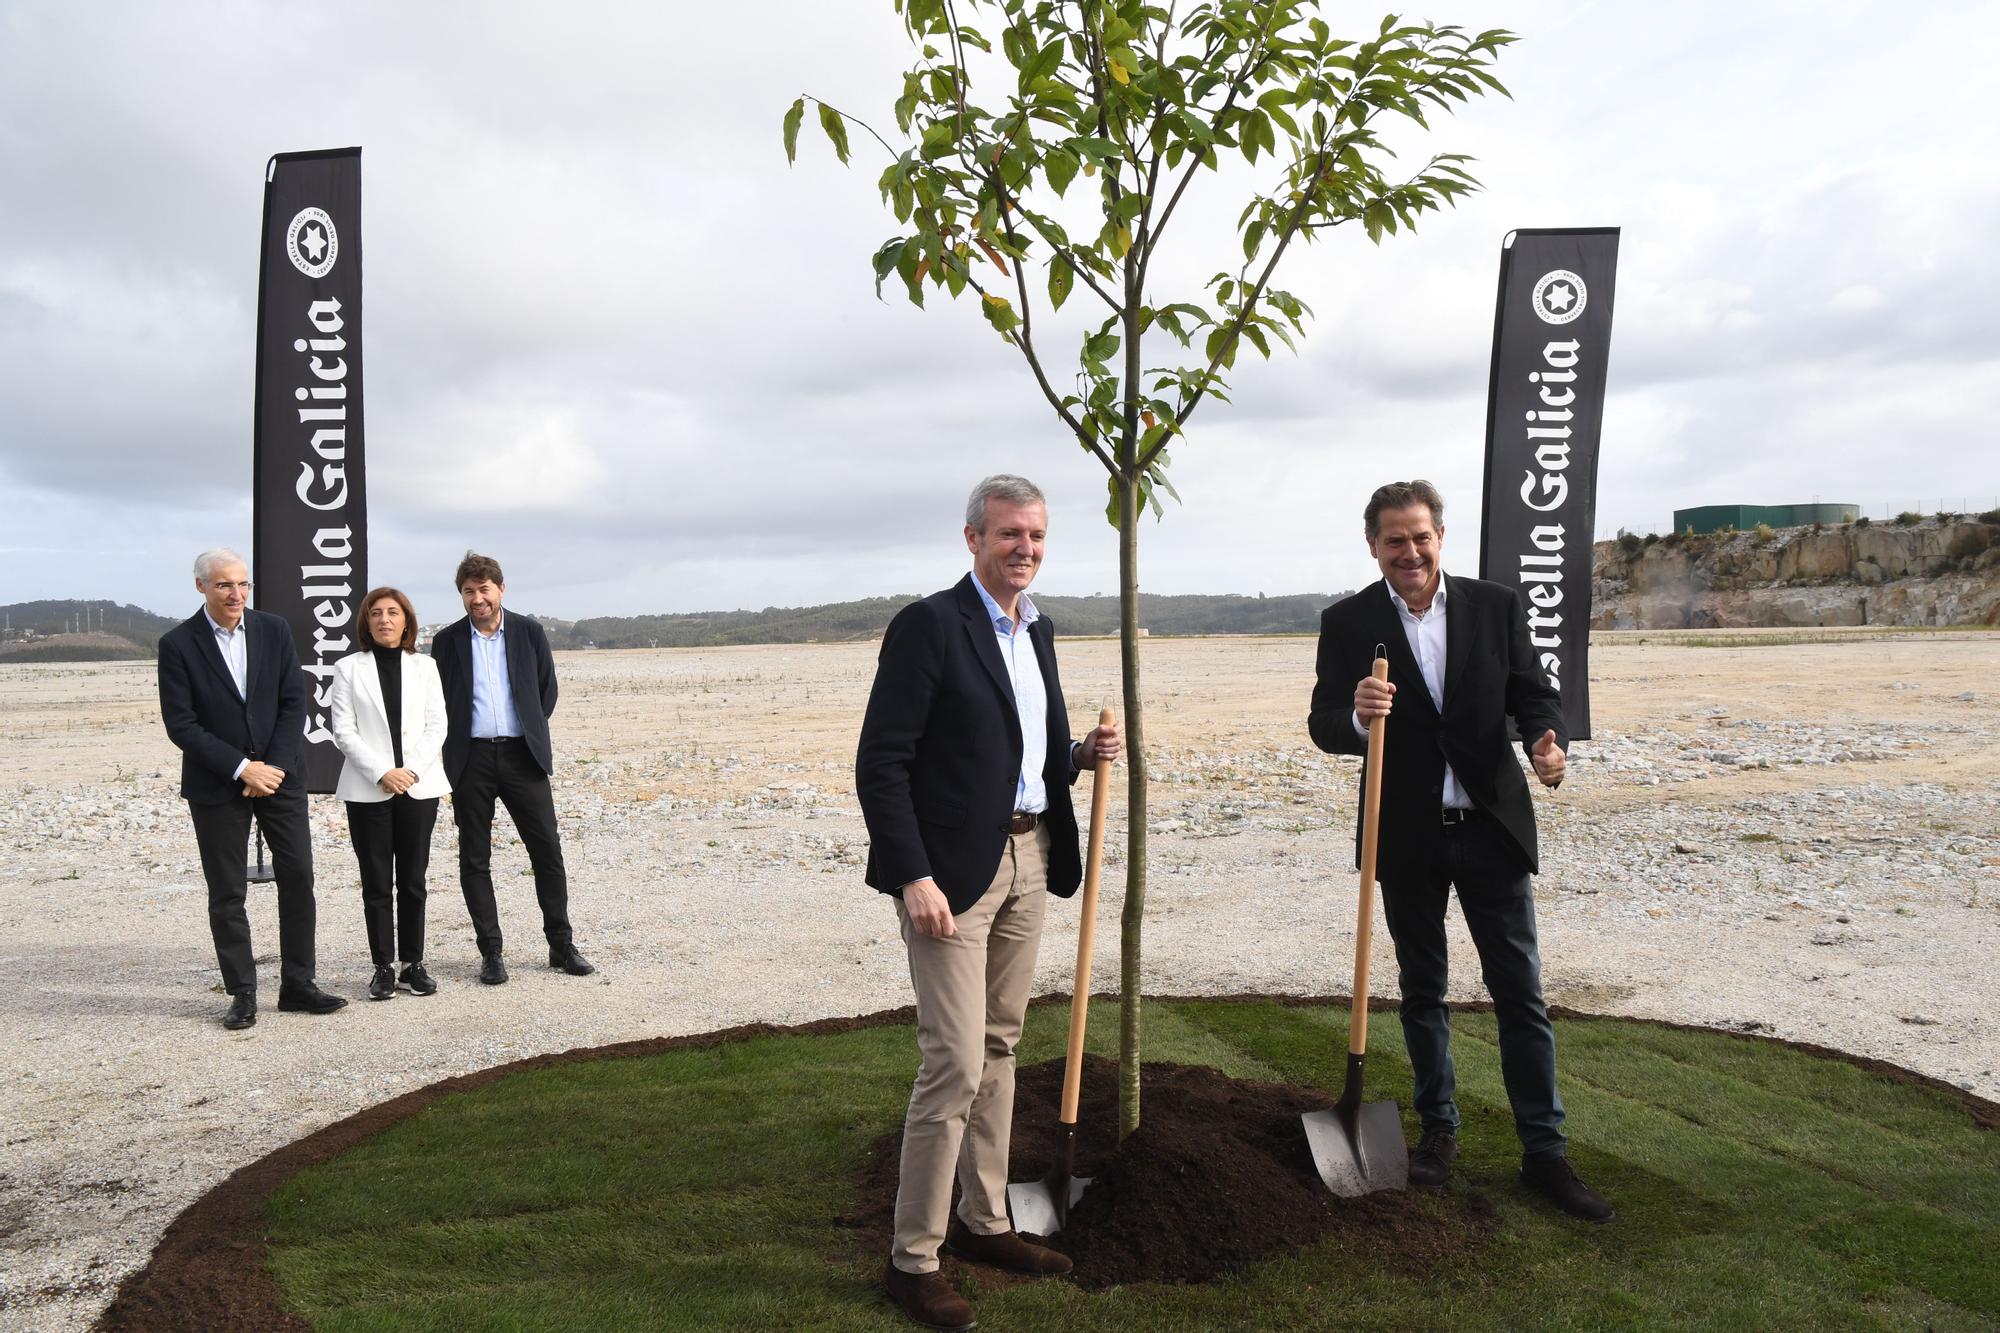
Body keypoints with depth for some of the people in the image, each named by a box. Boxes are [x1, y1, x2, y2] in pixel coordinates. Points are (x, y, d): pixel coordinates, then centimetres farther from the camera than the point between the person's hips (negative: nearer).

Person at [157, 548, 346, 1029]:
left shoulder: (274, 630, 1)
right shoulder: (178, 644, -6)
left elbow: (294, 703, 1)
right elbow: (181, 723, -9)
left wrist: (274, 766, -10)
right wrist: (242, 769, -15)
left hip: (279, 774, 3)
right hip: (216, 786, -2)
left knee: (298, 879, 3)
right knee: (227, 895, 4)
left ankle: (297, 985, 14)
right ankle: (242, 995, 14)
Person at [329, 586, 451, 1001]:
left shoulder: (424, 667, 9)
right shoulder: (348, 668, 4)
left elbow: (436, 725, 4)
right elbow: (343, 731, -2)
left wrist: (411, 771, -9)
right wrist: (381, 774, -12)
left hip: (418, 786, 1)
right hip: (368, 790, -1)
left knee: (412, 880, 5)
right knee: (376, 882, 3)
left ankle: (414, 963, 12)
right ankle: (383, 967, 10)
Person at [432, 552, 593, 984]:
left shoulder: (529, 633, 5)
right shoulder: (447, 641, 4)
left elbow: (547, 690, 11)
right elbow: (437, 701, 9)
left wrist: (532, 732, 7)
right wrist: (454, 745, 4)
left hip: (522, 755, 0)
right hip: (470, 759, 0)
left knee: (548, 850, 0)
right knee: (474, 859, 4)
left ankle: (561, 945, 11)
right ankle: (490, 952, 13)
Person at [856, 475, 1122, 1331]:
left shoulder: (1036, 629, 13)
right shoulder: (929, 625, -12)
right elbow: (880, 765, -16)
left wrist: (1082, 756, 1)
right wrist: (913, 877, -21)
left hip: (1027, 858, 8)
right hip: (952, 868, -8)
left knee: (998, 1050, 16)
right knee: (955, 1063, -5)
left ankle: (983, 1221, 31)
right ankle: (913, 1258, 10)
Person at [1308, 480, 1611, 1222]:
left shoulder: (1496, 607, -1)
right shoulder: (1348, 623, -4)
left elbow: (1532, 694, -1)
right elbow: (1323, 727, -9)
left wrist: (1548, 743, -23)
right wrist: (1356, 716, -33)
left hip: (1491, 827, 0)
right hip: (1406, 836, 0)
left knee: (1520, 991, 5)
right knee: (1422, 991, 14)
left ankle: (1545, 1152, 16)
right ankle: (1439, 1131, 30)